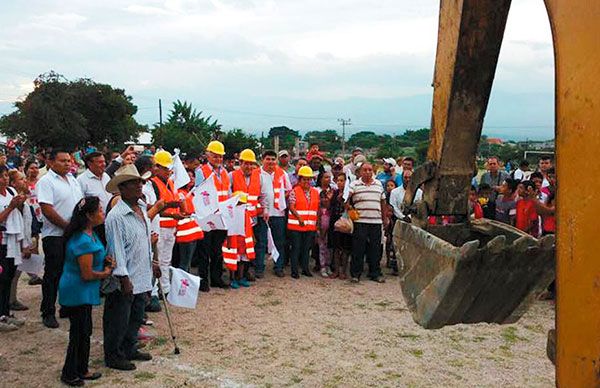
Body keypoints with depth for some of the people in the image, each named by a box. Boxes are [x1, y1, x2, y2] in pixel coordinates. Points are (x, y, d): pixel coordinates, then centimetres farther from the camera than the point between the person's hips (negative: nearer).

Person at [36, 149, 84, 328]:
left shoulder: (72, 179, 13)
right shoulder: (46, 181, -10)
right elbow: (47, 210, -19)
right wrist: (68, 226, -17)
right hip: (55, 235, -7)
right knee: (53, 275, 0)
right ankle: (48, 312, 10)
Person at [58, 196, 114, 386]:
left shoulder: (90, 234, 5)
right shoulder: (84, 241, -26)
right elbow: (87, 274, -24)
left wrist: (106, 260, 2)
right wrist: (106, 273, -7)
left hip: (83, 293, 10)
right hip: (78, 292, -10)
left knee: (85, 331, 18)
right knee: (79, 333, 3)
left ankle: (81, 370, 31)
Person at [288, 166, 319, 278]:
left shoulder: (315, 192, 11)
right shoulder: (294, 191, -3)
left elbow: (317, 208, 15)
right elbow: (292, 207, -11)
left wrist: (317, 223, 9)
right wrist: (299, 218, -24)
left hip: (310, 226, 4)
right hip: (296, 225, -4)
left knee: (306, 248, 11)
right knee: (296, 248, 0)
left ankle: (305, 269, 21)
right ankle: (294, 271, 6)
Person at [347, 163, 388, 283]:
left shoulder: (378, 184, 15)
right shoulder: (354, 184, 3)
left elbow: (383, 202, 19)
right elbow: (346, 196, -7)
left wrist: (385, 218, 19)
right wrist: (348, 206, -24)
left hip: (376, 221, 4)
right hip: (360, 221, -3)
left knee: (375, 248, 8)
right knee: (358, 248, -1)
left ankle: (375, 273, 17)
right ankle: (355, 274, 7)